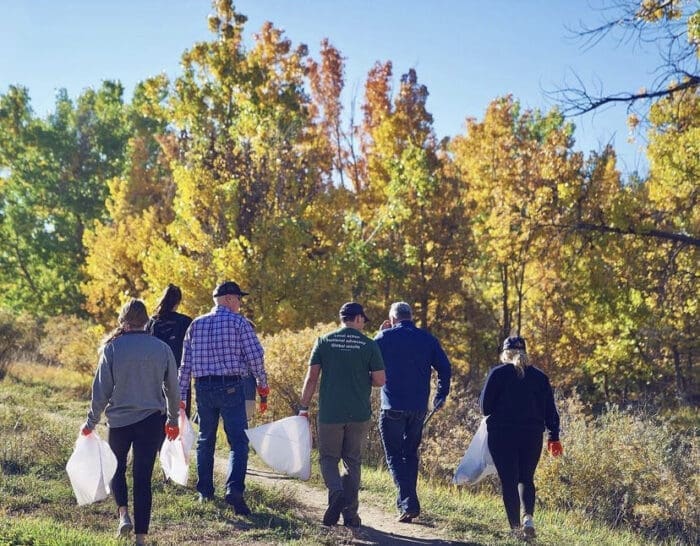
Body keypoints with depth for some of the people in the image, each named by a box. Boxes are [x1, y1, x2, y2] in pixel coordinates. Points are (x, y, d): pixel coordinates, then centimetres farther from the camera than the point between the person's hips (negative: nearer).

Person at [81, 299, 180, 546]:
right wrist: (173, 419, 19)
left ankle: (123, 514, 3)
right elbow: (172, 388, 6)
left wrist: (91, 421, 7)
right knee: (143, 476, 7)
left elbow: (101, 389, -4)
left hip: (119, 420, -1)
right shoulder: (162, 348, -1)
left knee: (117, 468, 22)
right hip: (152, 421, 1)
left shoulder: (112, 348, -7)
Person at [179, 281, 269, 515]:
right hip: (230, 387, -4)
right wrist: (262, 382, 9)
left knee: (205, 440, 17)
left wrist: (180, 394, 13)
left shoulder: (196, 324, 10)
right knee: (238, 441, -4)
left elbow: (185, 362, 9)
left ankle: (205, 491, 23)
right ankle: (234, 489, -21)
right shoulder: (239, 322, -3)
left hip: (203, 388, 4)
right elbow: (255, 355, -6)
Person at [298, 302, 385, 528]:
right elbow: (379, 380, -3)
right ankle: (350, 513, 12)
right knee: (352, 461, 12)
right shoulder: (369, 345, -1)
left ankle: (336, 492, -16)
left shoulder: (324, 341, 0)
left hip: (329, 413, 0)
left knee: (328, 458, 11)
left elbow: (311, 377, -2)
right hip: (359, 415, 1)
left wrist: (303, 407, 3)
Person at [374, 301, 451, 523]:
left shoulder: (385, 337, -4)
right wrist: (441, 395, 15)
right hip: (419, 408, 4)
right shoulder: (428, 339, 6)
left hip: (393, 407, -4)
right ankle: (405, 500, 22)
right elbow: (445, 368, 6)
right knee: (410, 454, 19)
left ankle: (408, 503, -13)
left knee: (394, 456, 1)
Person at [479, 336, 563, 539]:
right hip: (532, 435, 3)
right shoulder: (540, 377, 7)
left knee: (509, 480, 4)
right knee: (526, 479, 15)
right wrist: (554, 437, 11)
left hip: (502, 434, -3)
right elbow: (550, 409, 6)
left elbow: (485, 405, -5)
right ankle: (528, 516, -8)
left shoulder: (497, 373, -4)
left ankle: (515, 526, 1)